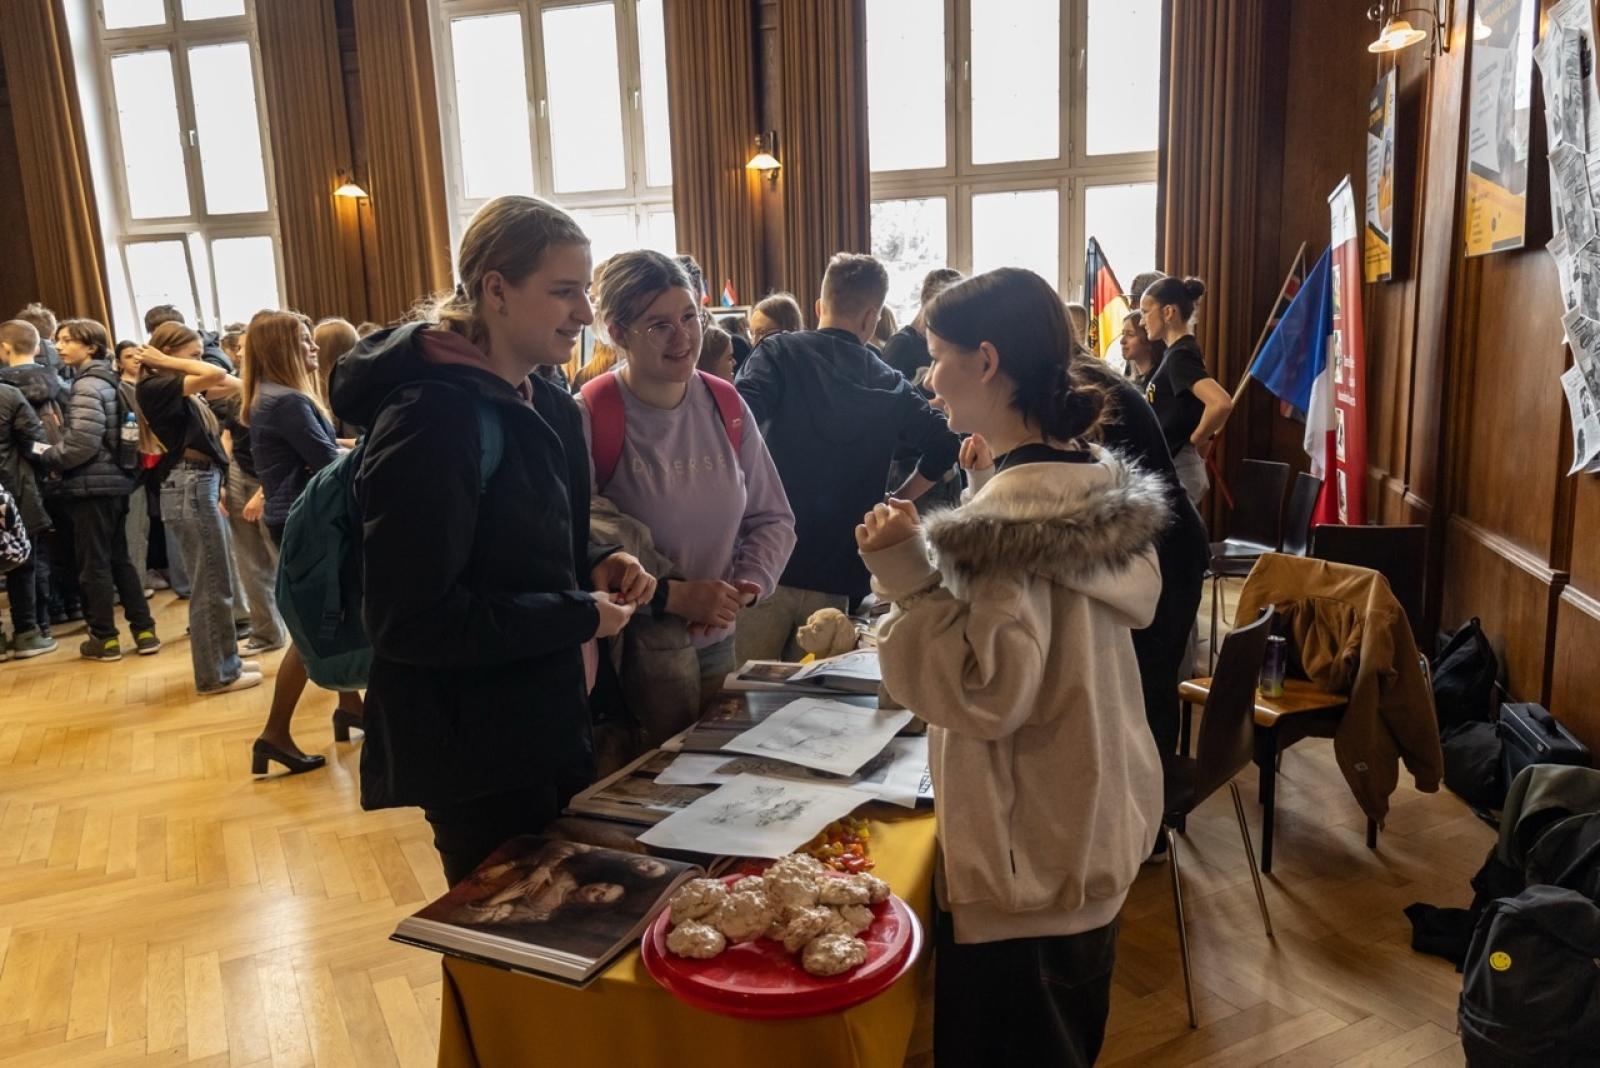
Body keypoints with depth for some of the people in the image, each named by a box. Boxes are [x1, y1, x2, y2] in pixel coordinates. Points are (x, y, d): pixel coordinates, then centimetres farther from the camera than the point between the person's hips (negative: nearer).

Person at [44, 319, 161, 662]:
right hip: (114, 481, 9)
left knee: (94, 564, 2)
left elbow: (82, 443, -22)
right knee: (119, 559, 14)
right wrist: (56, 454, 14)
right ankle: (144, 630, 16)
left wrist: (47, 456, -8)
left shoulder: (87, 386, -15)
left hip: (92, 485, -9)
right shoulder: (105, 381, 13)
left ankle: (105, 638, 11)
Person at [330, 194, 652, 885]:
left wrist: (597, 567, -2)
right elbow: (411, 621, -24)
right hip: (477, 760, -9)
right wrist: (580, 617, -19)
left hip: (548, 730, 9)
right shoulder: (434, 418, -21)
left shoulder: (544, 406, 8)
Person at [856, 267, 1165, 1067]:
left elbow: (987, 691, -27)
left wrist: (906, 573, -29)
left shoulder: (1008, 511, -25)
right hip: (1091, 830, 9)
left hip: (1025, 853, -9)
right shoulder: (1097, 478, 1)